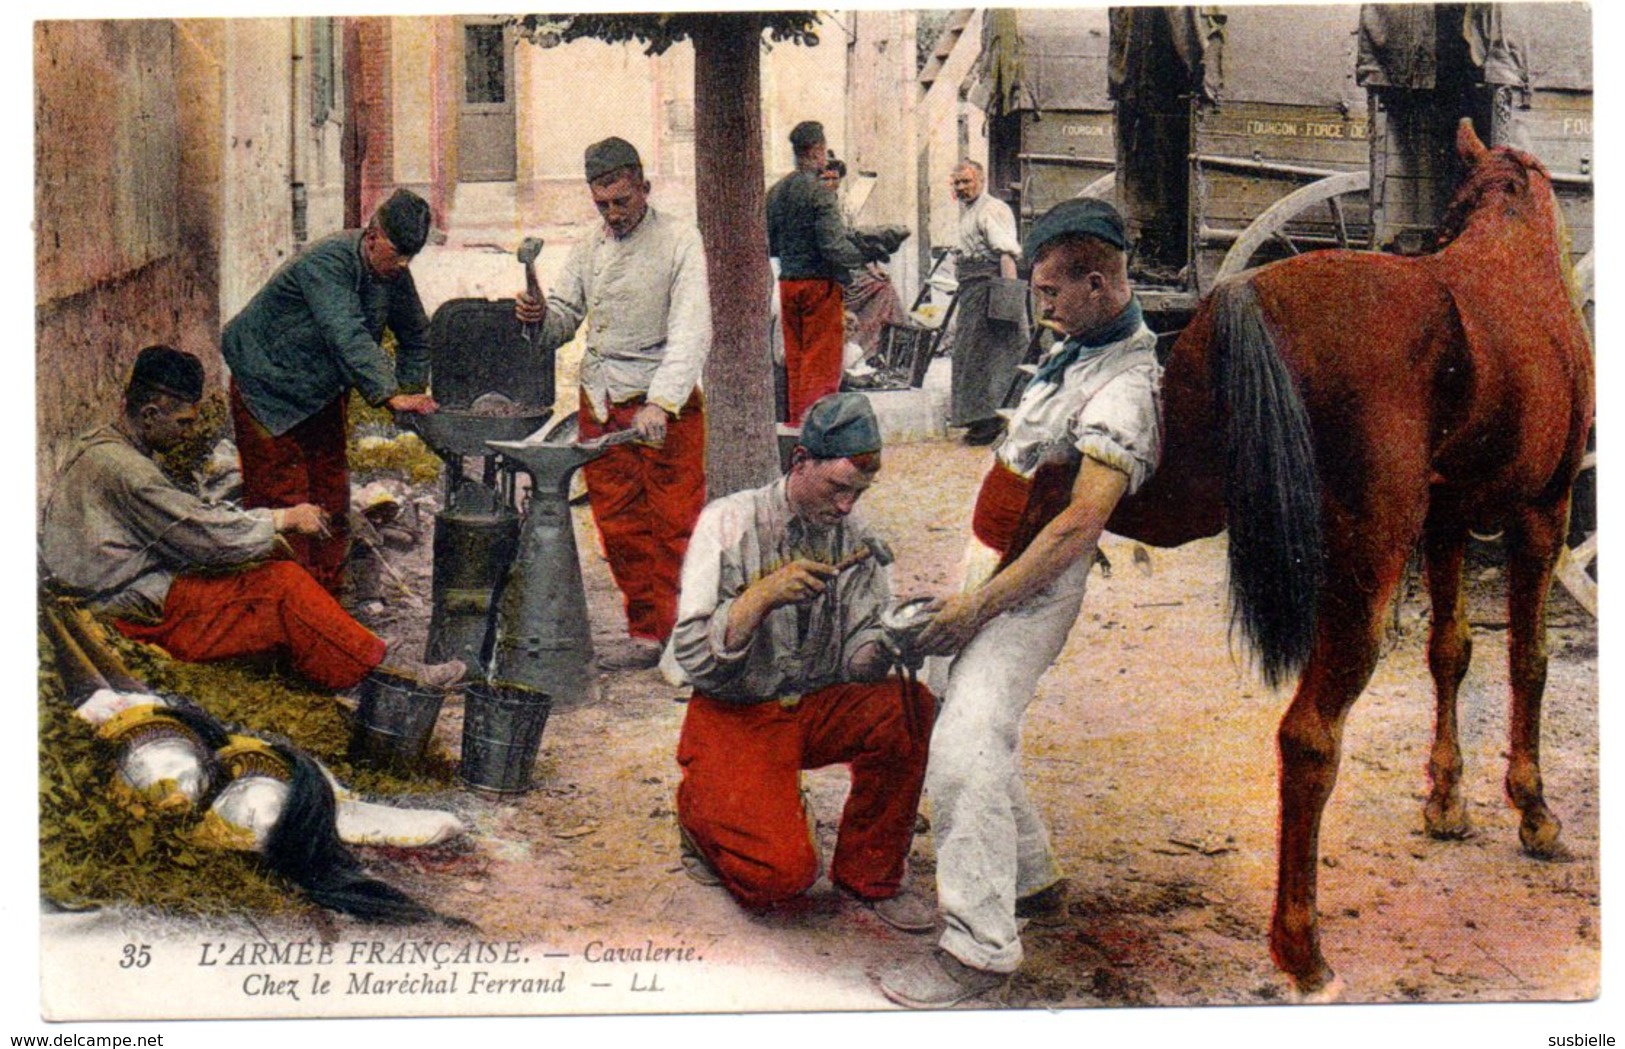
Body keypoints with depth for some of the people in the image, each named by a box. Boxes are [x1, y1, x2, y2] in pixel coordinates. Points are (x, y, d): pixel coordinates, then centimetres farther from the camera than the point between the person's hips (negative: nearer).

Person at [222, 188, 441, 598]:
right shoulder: (325, 263, -30)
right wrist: (391, 394, -48)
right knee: (281, 503, -7)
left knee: (331, 499, 8)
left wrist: (412, 392, -1)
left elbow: (416, 337, 10)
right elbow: (348, 337, -42)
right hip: (268, 391, -7)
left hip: (323, 395, 8)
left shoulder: (393, 273, -6)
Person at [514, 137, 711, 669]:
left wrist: (660, 403, -25)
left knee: (675, 524, -4)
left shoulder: (678, 240, -5)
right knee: (620, 526, 7)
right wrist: (541, 317, -8)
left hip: (666, 405, -5)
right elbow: (565, 318, 17)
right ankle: (646, 634, 16)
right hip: (600, 404, 5)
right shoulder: (589, 248, 13)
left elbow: (692, 331, -14)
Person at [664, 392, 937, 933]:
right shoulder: (729, 523, -10)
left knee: (909, 706, -26)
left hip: (818, 707, 4)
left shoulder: (856, 541, 2)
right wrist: (762, 596, -30)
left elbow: (859, 657, -3)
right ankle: (703, 809, 12)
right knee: (781, 873, -24)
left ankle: (868, 874, -6)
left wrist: (889, 646, -26)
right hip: (735, 716, -4)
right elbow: (693, 659, -16)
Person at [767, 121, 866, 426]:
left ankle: (794, 422, 17)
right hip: (820, 284, -7)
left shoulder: (775, 191, 9)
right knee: (822, 357, -2)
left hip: (787, 283, 7)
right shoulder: (819, 192, -14)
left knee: (794, 356, 13)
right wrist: (865, 259, -5)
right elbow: (834, 246, -19)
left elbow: (768, 245, 14)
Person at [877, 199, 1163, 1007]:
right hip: (991, 570, 10)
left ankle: (979, 946, -12)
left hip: (1032, 590, -10)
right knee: (972, 733, 18)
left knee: (963, 753, -18)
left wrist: (978, 607, -23)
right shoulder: (1076, 349, 9)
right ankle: (1030, 881, 34)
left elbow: (1081, 524, -27)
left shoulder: (1125, 388, -21)